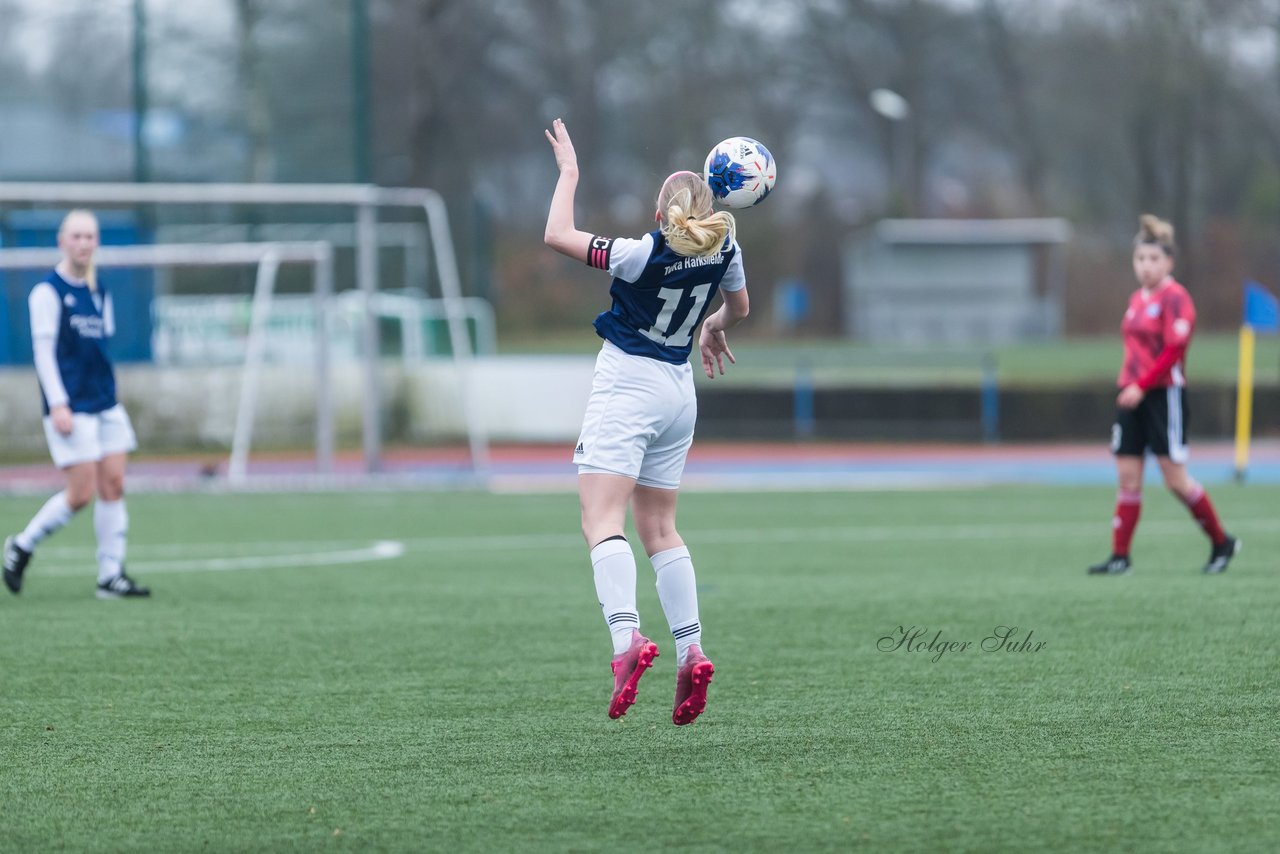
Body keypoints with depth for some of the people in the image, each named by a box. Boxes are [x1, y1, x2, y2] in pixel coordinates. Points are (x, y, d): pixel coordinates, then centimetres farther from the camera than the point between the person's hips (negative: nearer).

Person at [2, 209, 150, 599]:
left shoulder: (99, 290, 12)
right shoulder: (48, 291, -8)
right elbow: (43, 350, -12)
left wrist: (107, 390, 18)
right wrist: (58, 404, -18)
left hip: (106, 404, 7)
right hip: (72, 408, -7)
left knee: (113, 485, 0)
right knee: (81, 493, -9)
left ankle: (111, 574, 5)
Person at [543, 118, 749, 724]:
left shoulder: (645, 256, -18)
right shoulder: (723, 250, 0)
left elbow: (557, 236, -13)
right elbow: (739, 305, 21)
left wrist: (568, 172, 0)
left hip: (627, 385, -7)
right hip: (679, 390, 7)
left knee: (602, 520, -14)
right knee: (659, 530, 16)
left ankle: (627, 639, -33)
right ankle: (690, 653, 8)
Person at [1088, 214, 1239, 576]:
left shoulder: (1175, 298, -9)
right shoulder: (1137, 299, 14)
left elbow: (1174, 349, -17)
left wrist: (1141, 386, -21)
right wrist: (1126, 386, 14)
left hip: (1164, 393, -7)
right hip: (1131, 395, 7)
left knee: (1175, 478, -5)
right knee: (1127, 478, 2)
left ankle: (1222, 543, 12)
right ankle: (1119, 557, 2)